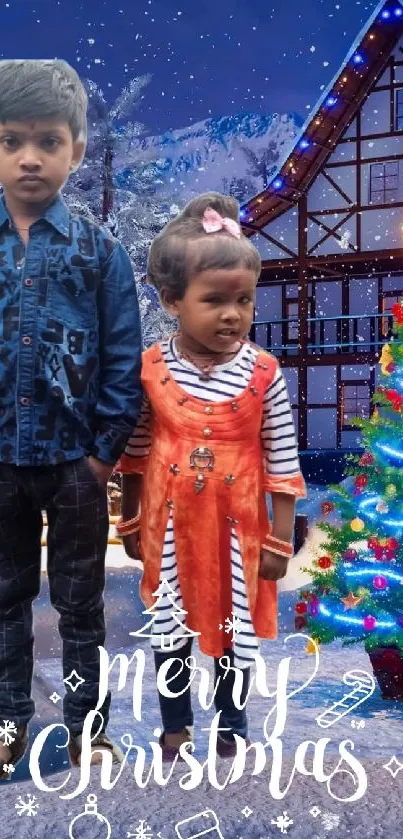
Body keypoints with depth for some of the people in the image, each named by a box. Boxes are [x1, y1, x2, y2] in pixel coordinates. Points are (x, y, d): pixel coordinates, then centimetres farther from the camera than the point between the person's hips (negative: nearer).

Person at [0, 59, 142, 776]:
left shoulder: (100, 251, -3)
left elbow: (124, 360, -4)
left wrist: (105, 450, -9)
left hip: (74, 460, -2)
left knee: (80, 602, 13)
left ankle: (86, 724, 31)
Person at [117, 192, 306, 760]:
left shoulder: (263, 372, -13)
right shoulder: (151, 368, -9)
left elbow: (283, 461, -7)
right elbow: (136, 453, 1)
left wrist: (280, 538, -5)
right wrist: (131, 523, 6)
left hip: (236, 525, -1)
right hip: (169, 523, 1)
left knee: (235, 629, 16)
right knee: (169, 630, 17)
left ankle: (232, 730, 42)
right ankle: (175, 728, 42)